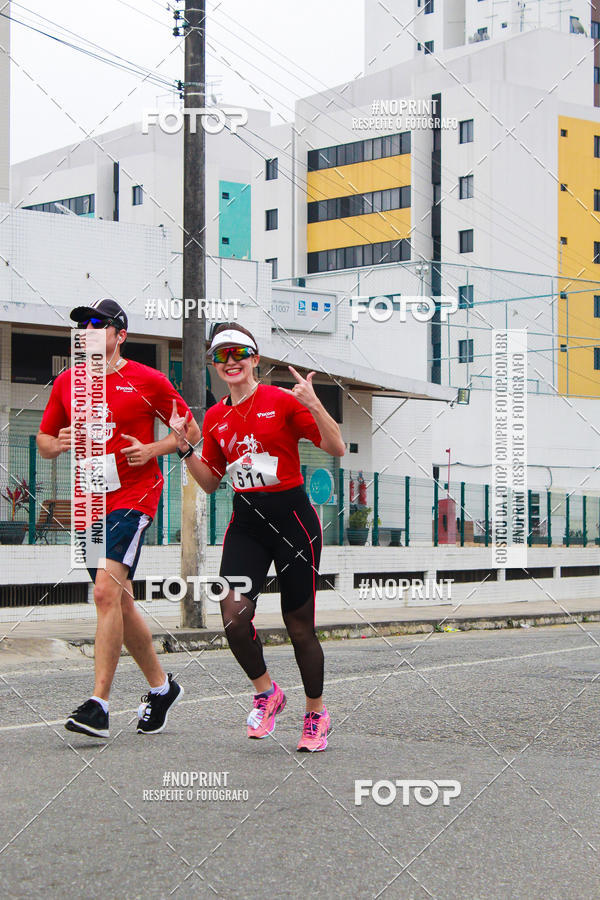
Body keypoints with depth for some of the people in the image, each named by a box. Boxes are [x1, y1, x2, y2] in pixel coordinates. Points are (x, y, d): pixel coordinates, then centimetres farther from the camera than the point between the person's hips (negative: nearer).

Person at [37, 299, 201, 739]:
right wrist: (57, 444, -5)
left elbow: (191, 430, 5)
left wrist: (153, 449, -11)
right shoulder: (67, 383, 10)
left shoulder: (148, 381, -2)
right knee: (120, 602, 12)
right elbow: (44, 439, 19)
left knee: (107, 590, -22)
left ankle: (99, 705, -23)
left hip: (134, 496, -6)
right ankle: (161, 686, 30)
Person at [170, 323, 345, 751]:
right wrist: (186, 448, 3)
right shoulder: (215, 418, 10)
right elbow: (210, 482, 17)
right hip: (245, 521, 4)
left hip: (292, 518, -4)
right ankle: (266, 692, 12)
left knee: (299, 626, 2)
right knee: (234, 616, -15)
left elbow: (337, 448, -10)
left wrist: (313, 404, -23)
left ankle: (316, 713, 23)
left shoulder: (282, 401, -5)